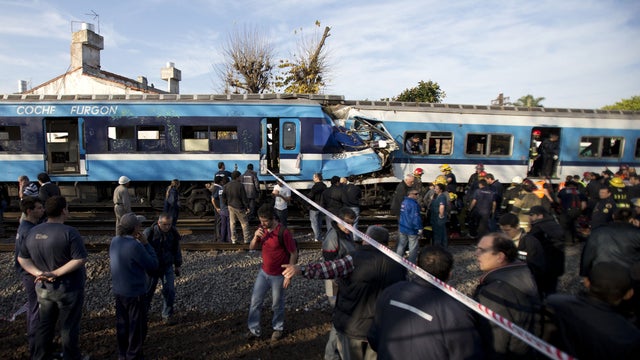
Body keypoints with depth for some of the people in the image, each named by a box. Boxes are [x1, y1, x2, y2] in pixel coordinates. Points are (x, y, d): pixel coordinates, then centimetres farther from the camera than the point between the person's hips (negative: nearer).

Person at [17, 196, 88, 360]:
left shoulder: (33, 232, -1)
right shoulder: (69, 232, -22)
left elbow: (22, 258, 5)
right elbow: (81, 259, -27)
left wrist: (38, 273, -6)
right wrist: (55, 273, -20)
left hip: (43, 288, 6)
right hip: (68, 289, -6)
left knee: (45, 326, 22)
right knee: (68, 328, 9)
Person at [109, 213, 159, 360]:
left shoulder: (115, 241, -5)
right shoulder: (135, 246, -29)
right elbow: (153, 265, -19)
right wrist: (146, 243, -16)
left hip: (118, 290, 8)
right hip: (135, 293, -8)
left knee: (122, 324, 23)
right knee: (137, 326, 12)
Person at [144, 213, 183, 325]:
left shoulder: (173, 233, -9)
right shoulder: (149, 232, -19)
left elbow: (177, 250, 4)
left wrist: (177, 266, 10)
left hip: (167, 266, 2)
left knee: (169, 290, -3)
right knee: (148, 291, 12)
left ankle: (167, 315, 14)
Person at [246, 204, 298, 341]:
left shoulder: (283, 233, -25)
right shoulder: (262, 229, -5)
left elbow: (294, 254, -18)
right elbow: (252, 247, 2)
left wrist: (288, 275, -16)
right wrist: (256, 237, -20)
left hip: (278, 276, -5)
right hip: (263, 272, 6)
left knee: (277, 304, 13)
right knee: (255, 301, 11)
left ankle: (278, 328, 37)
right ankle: (254, 329, 29)